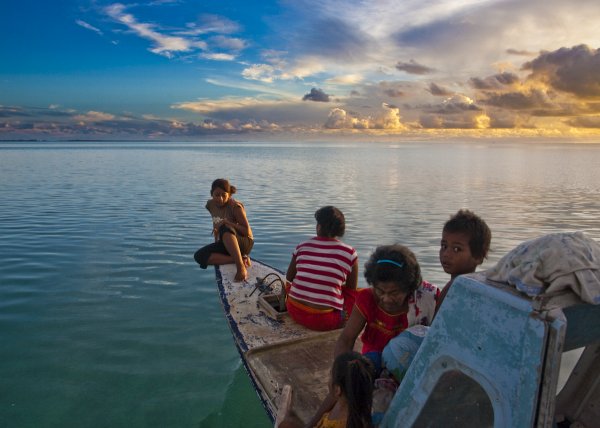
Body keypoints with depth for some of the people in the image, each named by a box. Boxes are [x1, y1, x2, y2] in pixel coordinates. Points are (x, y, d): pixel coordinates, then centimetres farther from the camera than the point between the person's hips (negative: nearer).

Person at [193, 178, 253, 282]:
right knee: (199, 256, -20)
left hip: (244, 243, -6)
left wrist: (227, 223, -27)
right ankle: (240, 258, -26)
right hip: (225, 244, 6)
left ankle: (241, 266, -43)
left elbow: (247, 232, -17)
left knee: (224, 229, -38)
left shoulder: (235, 206, -17)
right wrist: (217, 240, 6)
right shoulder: (211, 205, 1)